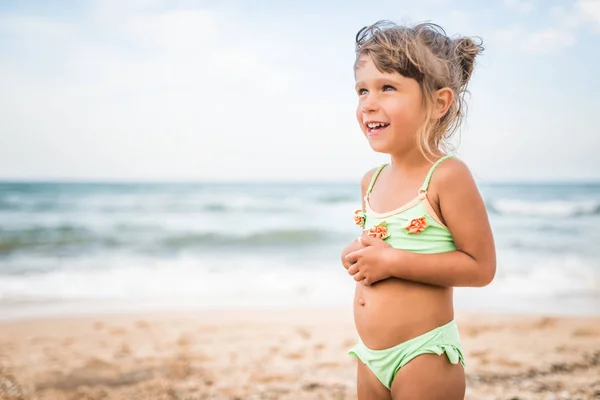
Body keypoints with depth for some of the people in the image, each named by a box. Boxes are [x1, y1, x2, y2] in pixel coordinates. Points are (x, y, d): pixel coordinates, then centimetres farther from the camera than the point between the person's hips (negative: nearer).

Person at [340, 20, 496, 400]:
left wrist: (392, 261, -20)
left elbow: (481, 267, -17)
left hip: (425, 356, -7)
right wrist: (358, 257, -1)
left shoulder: (447, 175, -16)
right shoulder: (372, 181, 5)